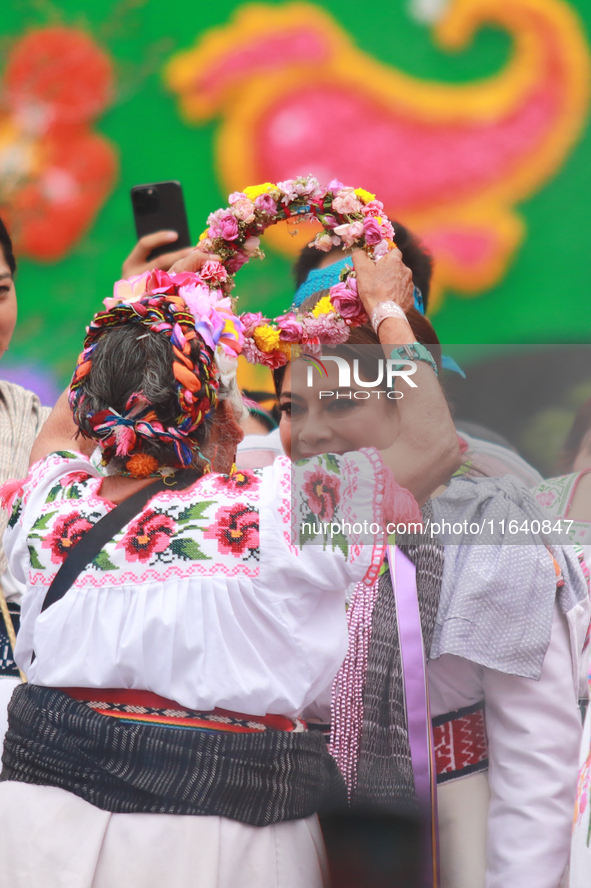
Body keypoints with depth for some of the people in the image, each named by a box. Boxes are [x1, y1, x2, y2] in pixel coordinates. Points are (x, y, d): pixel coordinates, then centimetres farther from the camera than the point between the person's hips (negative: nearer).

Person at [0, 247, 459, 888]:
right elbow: (433, 442, -12)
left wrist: (136, 307, 25)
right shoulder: (268, 516, -19)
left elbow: (62, 427, 20)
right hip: (214, 832, -3)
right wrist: (386, 308, 0)